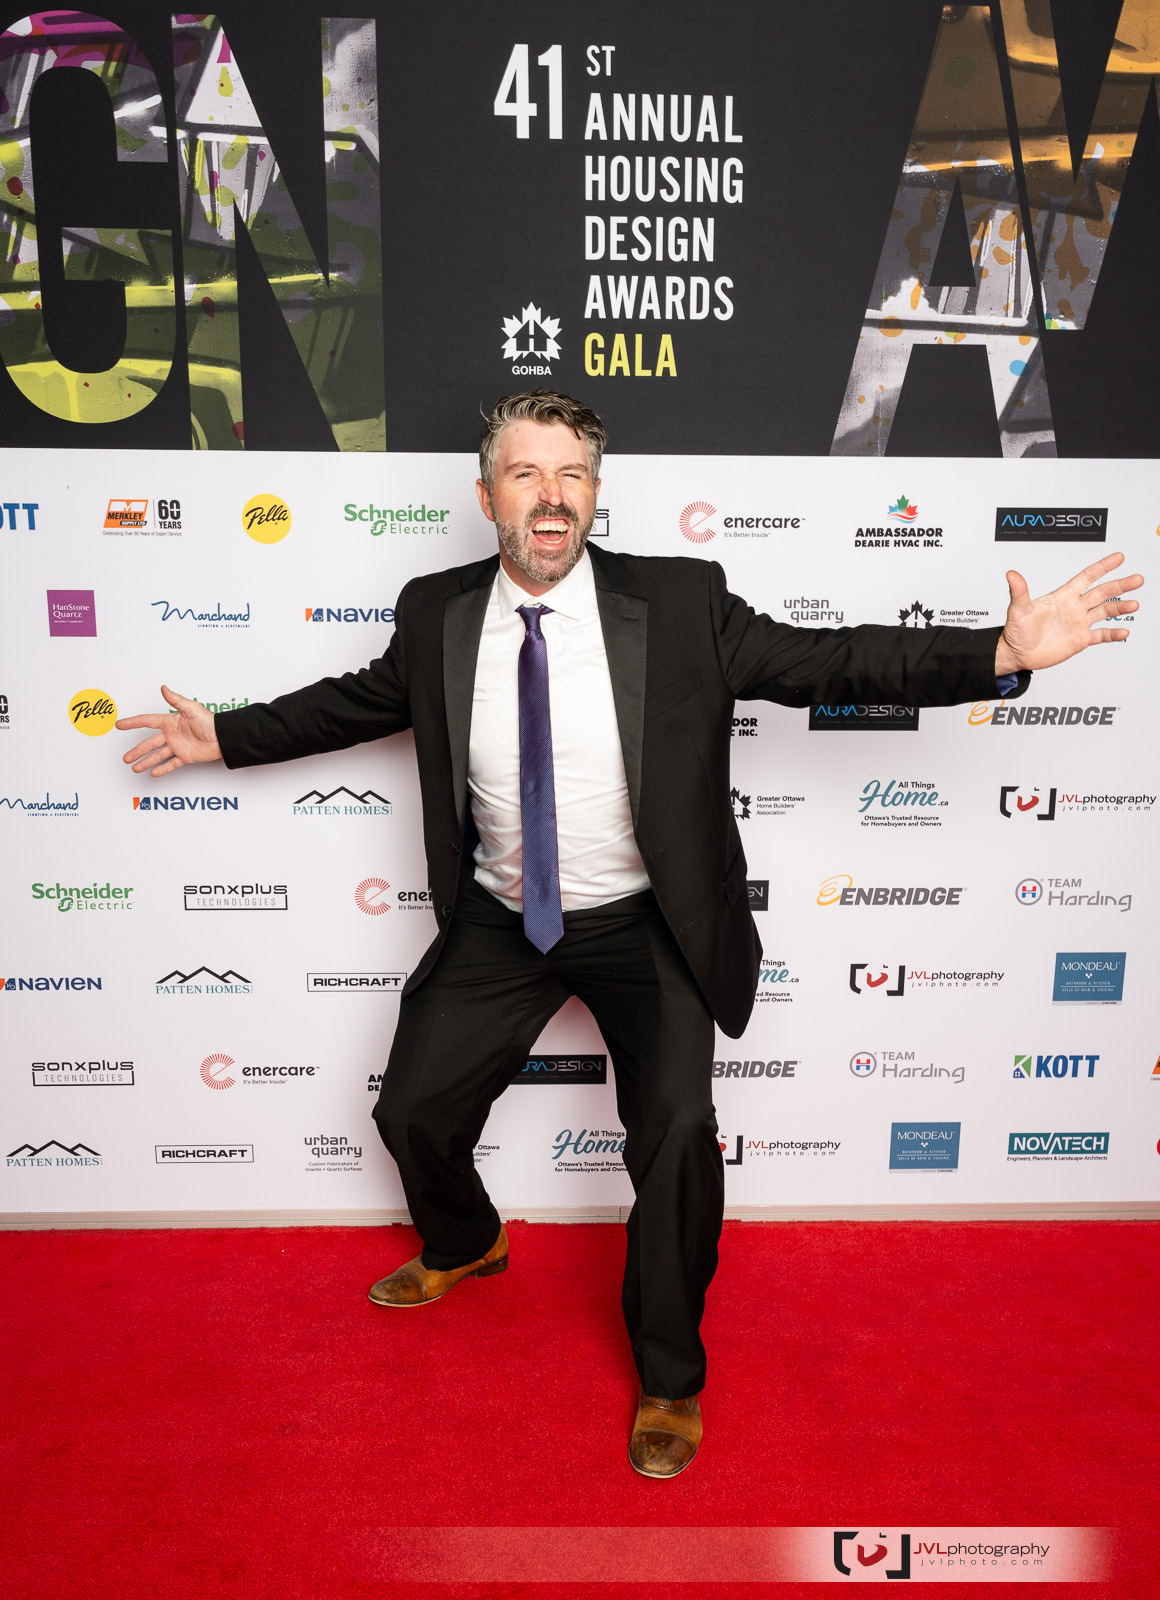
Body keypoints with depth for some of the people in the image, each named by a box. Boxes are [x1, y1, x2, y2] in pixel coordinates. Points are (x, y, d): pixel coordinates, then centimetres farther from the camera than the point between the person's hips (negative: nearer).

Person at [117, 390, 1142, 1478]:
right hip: (499, 923, 3)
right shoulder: (435, 615, -4)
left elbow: (826, 660, -10)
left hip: (645, 926, -3)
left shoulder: (682, 603, -12)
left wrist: (1006, 651, -19)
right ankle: (464, 1245, 48)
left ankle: (669, 1376, 15)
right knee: (412, 1110, 10)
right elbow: (358, 700, 13)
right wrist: (221, 736, 16)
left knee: (678, 1127, -16)